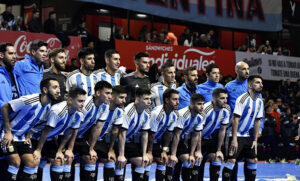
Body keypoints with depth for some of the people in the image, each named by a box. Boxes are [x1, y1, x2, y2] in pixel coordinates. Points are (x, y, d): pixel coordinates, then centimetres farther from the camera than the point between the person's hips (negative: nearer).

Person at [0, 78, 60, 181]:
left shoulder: (48, 107, -2)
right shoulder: (30, 100, -28)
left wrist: (28, 136, 2)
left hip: (22, 137, 8)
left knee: (32, 163, -3)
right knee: (16, 162, -19)